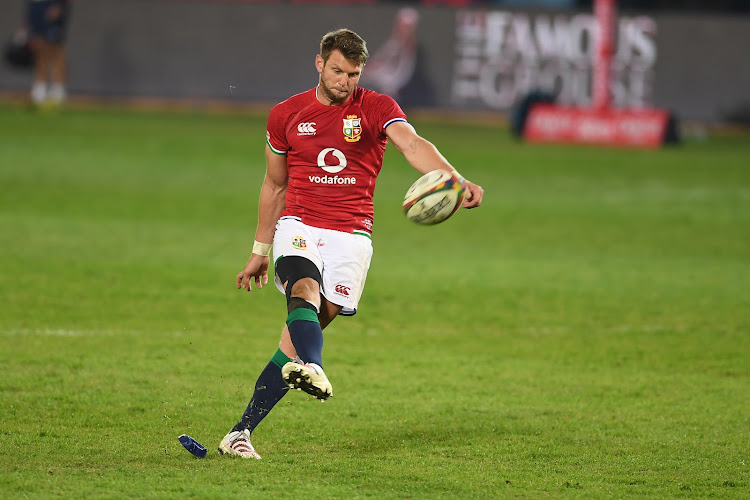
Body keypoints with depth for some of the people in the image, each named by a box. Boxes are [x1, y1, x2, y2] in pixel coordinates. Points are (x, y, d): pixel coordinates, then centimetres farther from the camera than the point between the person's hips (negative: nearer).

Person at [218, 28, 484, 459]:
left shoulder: (376, 108, 2)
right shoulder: (286, 115, 9)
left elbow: (413, 146, -17)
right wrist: (260, 252, 26)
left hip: (350, 234, -1)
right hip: (298, 227, 1)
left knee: (305, 329, -9)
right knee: (305, 291, -31)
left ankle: (241, 432, -7)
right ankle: (313, 369, -61)